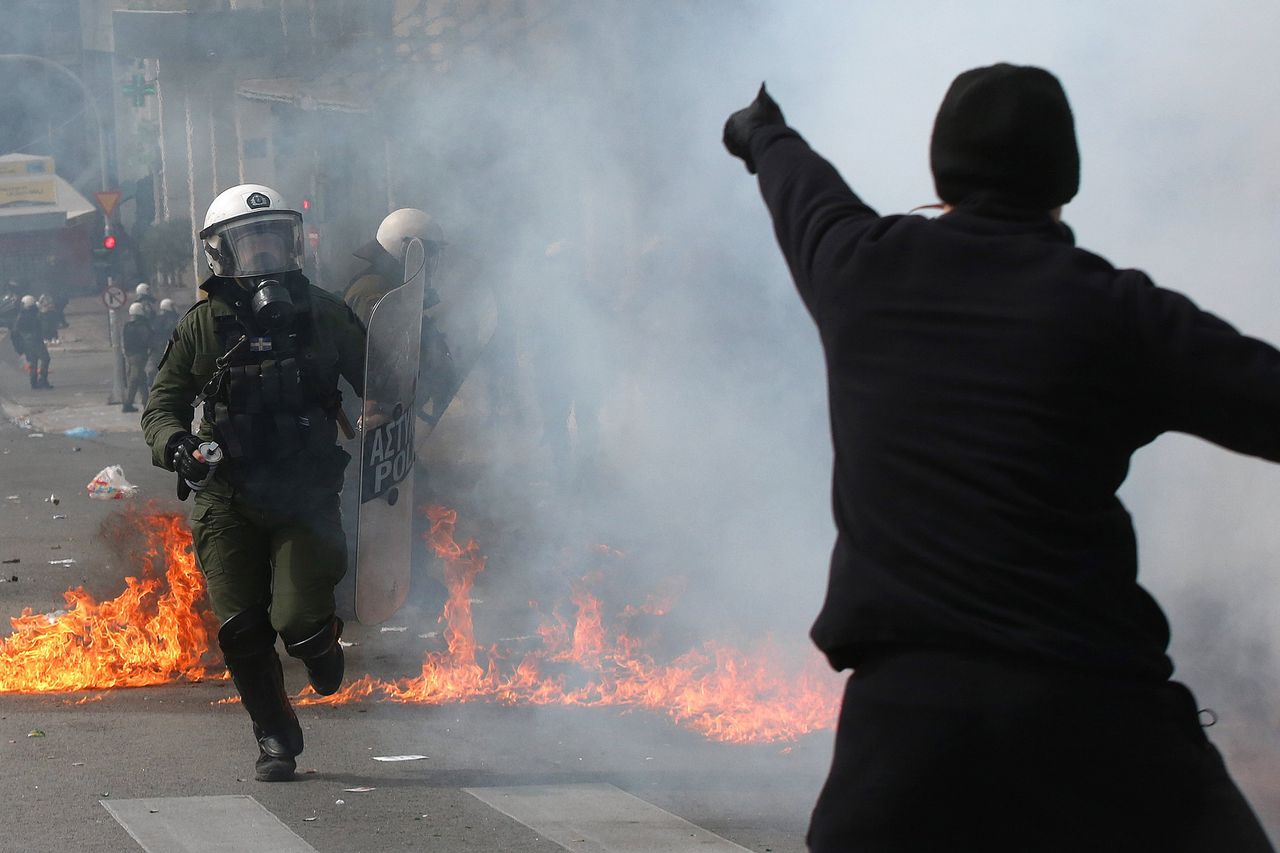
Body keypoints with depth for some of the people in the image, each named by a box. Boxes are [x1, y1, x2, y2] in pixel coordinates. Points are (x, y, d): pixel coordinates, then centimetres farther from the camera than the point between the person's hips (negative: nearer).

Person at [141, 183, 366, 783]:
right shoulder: (204, 327, 3)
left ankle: (322, 643, 24)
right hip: (229, 501, 1)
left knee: (298, 620, -14)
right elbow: (162, 406, 4)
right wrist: (175, 445, -16)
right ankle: (274, 739, 19)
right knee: (241, 630, -2)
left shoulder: (324, 315, 5)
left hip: (308, 495, -1)